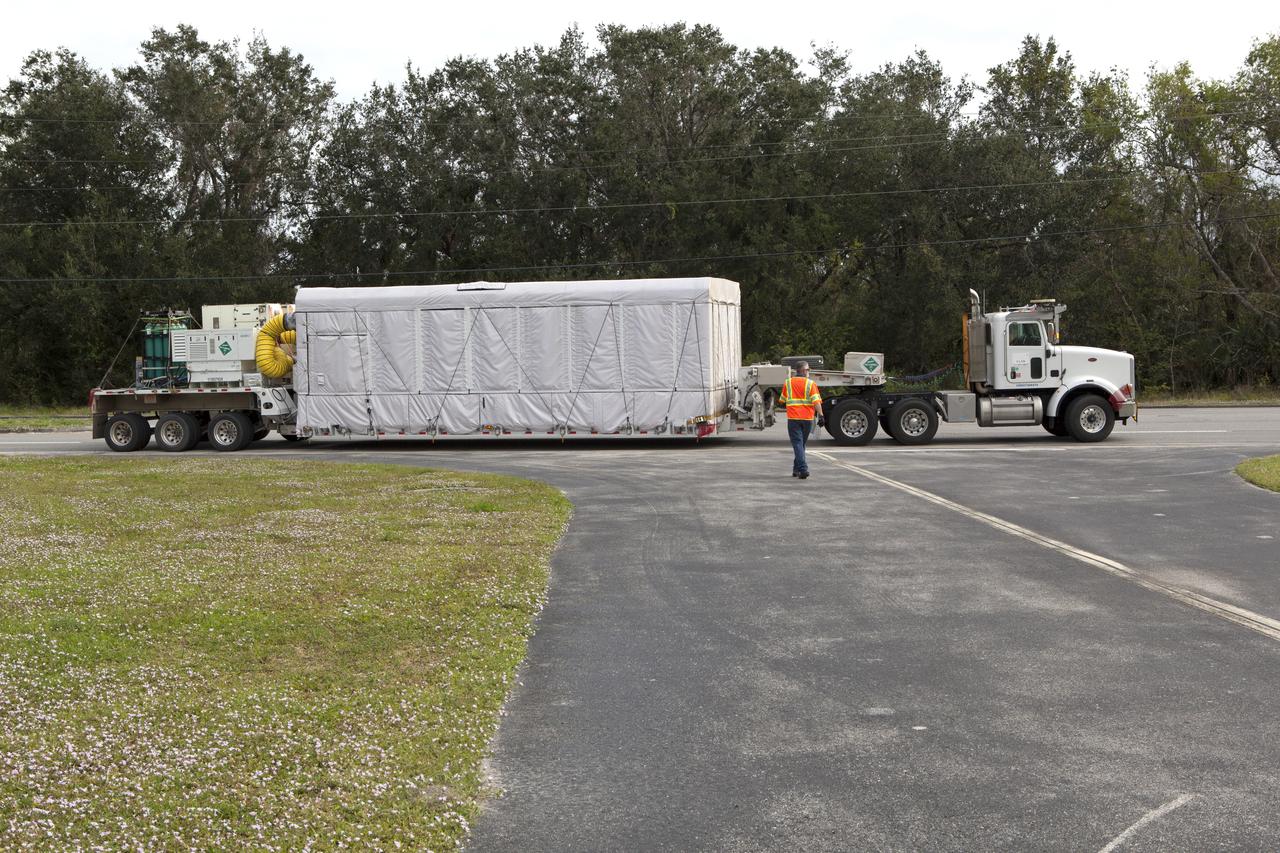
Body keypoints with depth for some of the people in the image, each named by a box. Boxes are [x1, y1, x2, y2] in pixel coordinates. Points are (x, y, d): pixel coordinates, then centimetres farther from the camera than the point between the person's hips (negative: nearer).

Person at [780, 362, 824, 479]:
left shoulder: (788, 383, 6)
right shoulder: (811, 383, 0)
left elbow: (782, 401, 17)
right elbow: (816, 401, -11)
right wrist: (821, 415, -14)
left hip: (793, 418, -1)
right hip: (808, 418, 1)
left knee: (797, 444, -4)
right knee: (801, 443, 16)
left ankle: (803, 469, -20)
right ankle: (796, 469, 25)